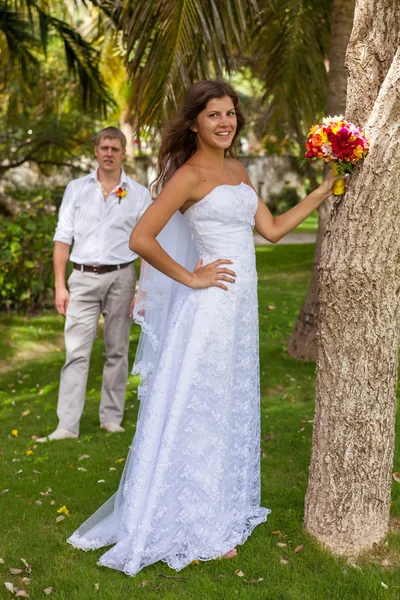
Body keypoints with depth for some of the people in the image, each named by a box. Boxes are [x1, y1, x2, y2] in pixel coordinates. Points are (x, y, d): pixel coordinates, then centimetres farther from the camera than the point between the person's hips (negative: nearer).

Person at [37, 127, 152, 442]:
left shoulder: (139, 194, 4)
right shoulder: (76, 189, 8)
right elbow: (63, 238, 6)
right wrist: (60, 285, 0)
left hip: (121, 277, 0)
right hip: (83, 277, 0)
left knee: (117, 351, 6)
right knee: (76, 352, -5)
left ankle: (112, 419, 17)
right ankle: (67, 425, -5)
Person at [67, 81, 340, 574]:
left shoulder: (238, 171, 14)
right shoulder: (189, 175, -11)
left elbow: (272, 229, 17)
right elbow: (141, 239, -18)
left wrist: (324, 192, 16)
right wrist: (191, 279, -13)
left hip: (239, 307, 8)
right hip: (209, 308, -8)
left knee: (229, 412, 15)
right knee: (195, 413, 1)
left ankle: (213, 521, 30)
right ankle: (181, 529, 17)